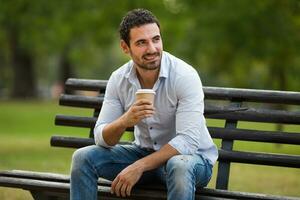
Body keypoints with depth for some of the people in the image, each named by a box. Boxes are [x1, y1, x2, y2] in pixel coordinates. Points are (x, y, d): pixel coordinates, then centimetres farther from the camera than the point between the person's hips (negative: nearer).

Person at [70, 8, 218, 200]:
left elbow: (188, 141, -28)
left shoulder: (185, 76, -21)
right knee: (83, 158, -12)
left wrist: (138, 167, -32)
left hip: (192, 157, -5)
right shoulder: (118, 79, -7)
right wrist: (125, 121, -32)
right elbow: (102, 139, -10)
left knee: (179, 166, -40)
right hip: (144, 152, 5)